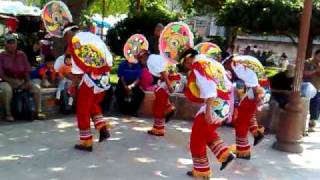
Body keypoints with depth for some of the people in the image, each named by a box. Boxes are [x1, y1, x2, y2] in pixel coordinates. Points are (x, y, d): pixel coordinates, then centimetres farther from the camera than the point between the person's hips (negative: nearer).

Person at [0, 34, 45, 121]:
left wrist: (27, 81, -9)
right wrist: (12, 81, -21)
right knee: (7, 90, -37)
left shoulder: (22, 55, 7)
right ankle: (8, 114, -24)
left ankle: (38, 112, -11)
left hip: (21, 81, 4)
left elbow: (27, 70, 8)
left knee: (36, 89, -17)